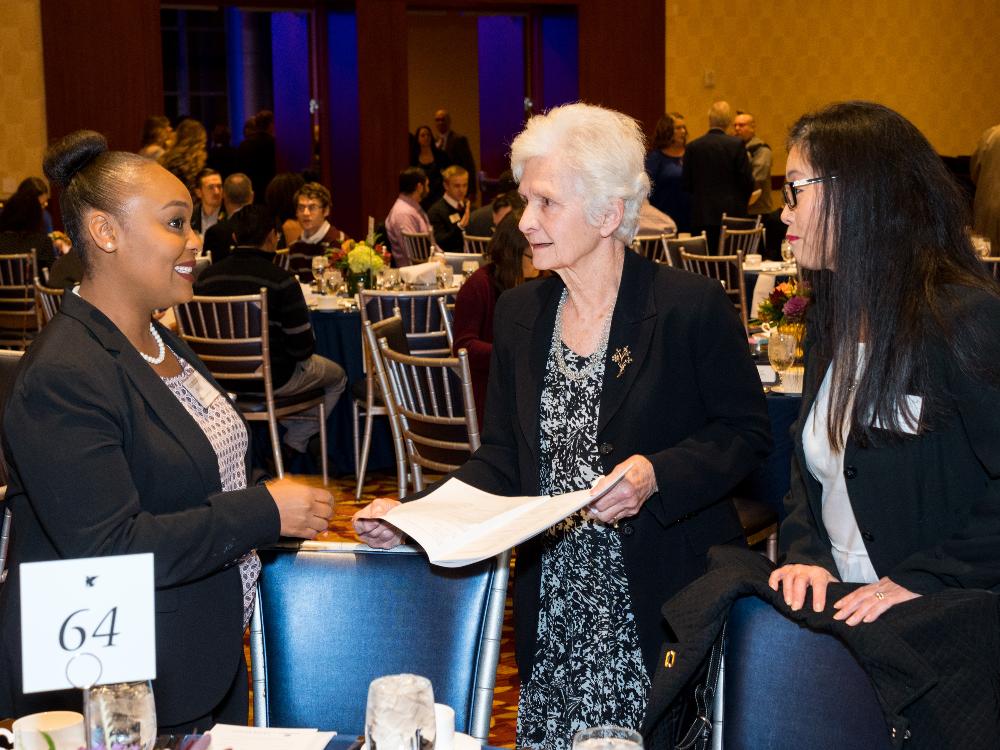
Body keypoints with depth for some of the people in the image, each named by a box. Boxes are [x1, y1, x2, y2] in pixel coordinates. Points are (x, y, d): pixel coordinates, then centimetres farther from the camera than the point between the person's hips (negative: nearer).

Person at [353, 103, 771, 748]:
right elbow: (504, 460, 9)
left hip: (666, 606, -4)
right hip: (553, 611, 4)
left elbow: (746, 433, -4)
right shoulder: (518, 314, 8)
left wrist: (658, 475, -21)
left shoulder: (692, 307, -8)